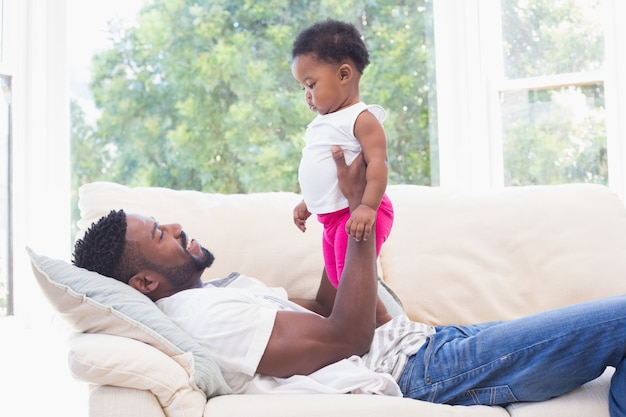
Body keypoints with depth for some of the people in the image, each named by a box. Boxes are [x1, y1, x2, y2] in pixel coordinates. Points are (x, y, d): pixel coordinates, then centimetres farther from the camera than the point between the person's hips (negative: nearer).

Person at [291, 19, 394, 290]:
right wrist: (306, 203, 27)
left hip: (356, 215, -9)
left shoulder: (361, 119, -13)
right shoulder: (322, 123, 16)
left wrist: (368, 206, -33)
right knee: (337, 281, 13)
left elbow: (377, 163, -23)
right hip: (332, 217, 10)